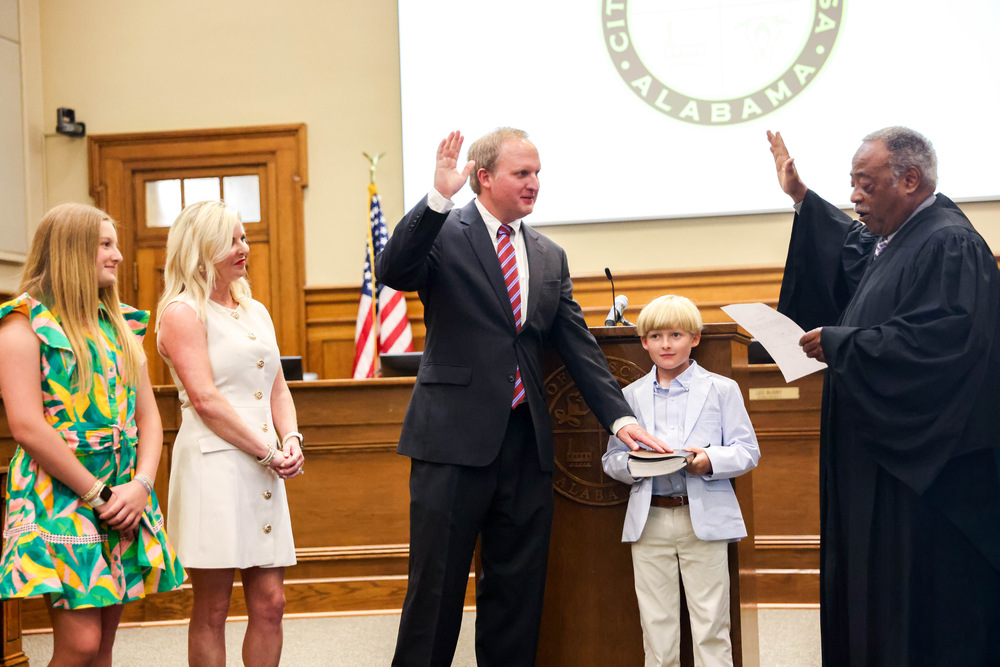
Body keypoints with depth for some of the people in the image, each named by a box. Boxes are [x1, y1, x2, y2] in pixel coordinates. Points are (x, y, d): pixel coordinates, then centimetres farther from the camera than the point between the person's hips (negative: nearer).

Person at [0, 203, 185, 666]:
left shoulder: (121, 323, 14)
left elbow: (148, 415, 13)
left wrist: (141, 485, -4)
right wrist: (97, 494, -12)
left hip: (126, 499, 6)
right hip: (59, 497, -6)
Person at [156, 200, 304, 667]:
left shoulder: (256, 311, 19)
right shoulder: (182, 312, -4)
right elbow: (205, 399, -12)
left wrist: (291, 440, 1)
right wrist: (268, 451, -11)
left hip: (264, 468, 7)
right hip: (213, 465, -7)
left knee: (270, 602, 5)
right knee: (212, 610, 0)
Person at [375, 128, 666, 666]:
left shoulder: (550, 257, 15)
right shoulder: (443, 233, -1)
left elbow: (578, 346, 11)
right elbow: (392, 271, -20)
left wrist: (620, 417, 0)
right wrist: (439, 197, -28)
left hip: (525, 441, 5)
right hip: (455, 437, -5)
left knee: (518, 589, 11)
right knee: (436, 588, 1)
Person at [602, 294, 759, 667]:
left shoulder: (722, 390, 7)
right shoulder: (631, 396, 12)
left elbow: (747, 452, 2)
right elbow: (611, 460, 9)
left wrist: (710, 461, -17)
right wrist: (635, 464, -13)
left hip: (705, 519, -2)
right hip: (650, 520, 2)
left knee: (711, 628, 0)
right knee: (657, 628, 6)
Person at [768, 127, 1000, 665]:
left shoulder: (949, 245, -17)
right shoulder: (893, 241, 13)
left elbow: (938, 341, -29)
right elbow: (850, 253, 35)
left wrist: (837, 343, -21)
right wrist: (801, 197, 30)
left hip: (926, 462, -10)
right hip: (886, 448, 10)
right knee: (874, 584, 15)